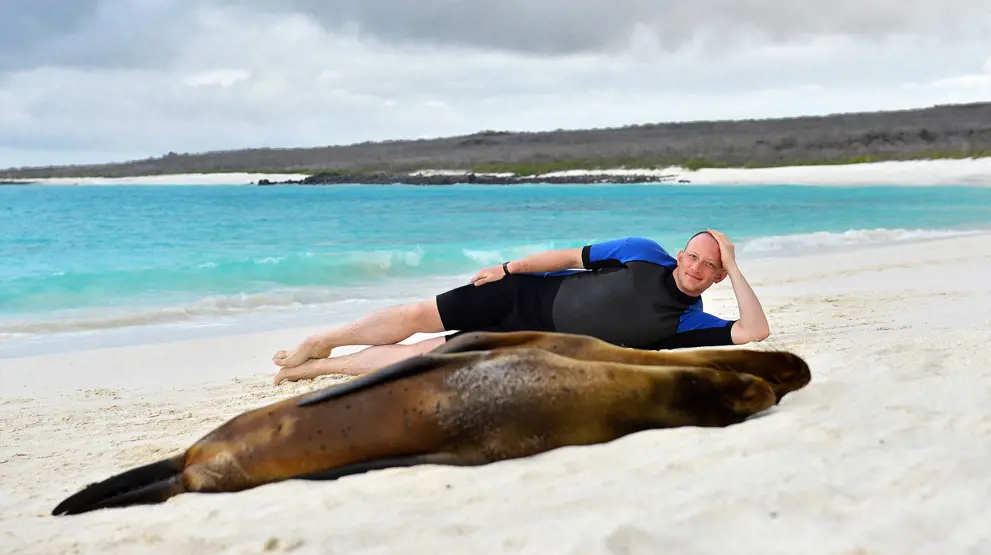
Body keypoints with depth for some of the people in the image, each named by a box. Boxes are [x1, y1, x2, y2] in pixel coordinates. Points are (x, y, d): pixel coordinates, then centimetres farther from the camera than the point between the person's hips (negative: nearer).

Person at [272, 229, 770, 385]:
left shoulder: (691, 322, -7)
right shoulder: (644, 253, -6)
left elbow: (755, 331, -19)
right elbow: (572, 257, 1)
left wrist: (734, 269, -22)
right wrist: (509, 267, -1)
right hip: (532, 295, 1)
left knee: (427, 354, -6)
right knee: (417, 316, -3)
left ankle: (321, 368, 15)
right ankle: (319, 344, 22)